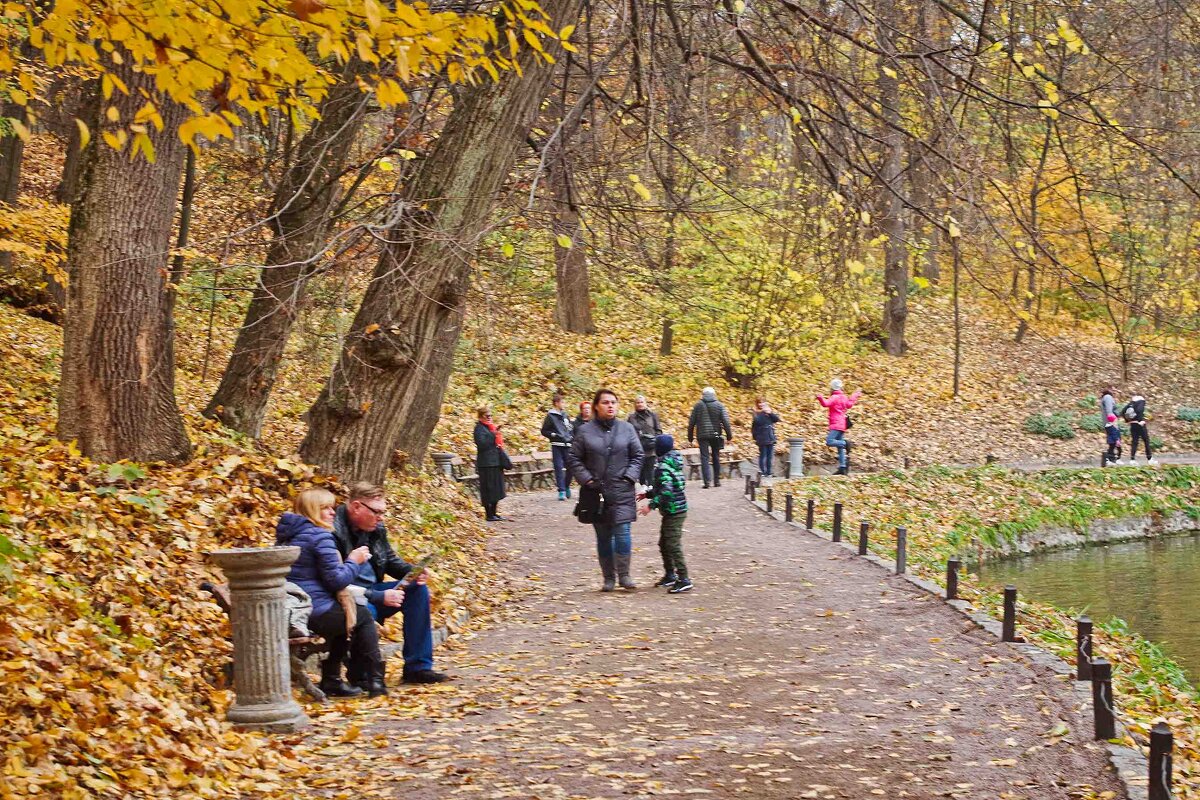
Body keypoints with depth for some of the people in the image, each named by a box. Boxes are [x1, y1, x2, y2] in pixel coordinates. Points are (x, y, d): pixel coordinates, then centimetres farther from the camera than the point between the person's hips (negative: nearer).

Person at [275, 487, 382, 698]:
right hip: (314, 613, -9)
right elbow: (336, 580, -15)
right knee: (363, 617, 12)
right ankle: (375, 681, 16)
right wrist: (353, 561, 1)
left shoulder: (286, 535, 15)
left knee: (343, 616, 31)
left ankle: (331, 681, 29)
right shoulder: (320, 537, -14)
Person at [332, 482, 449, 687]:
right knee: (367, 611, -38)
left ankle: (417, 667, -1)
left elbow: (391, 560, 20)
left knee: (417, 589, -2)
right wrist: (380, 597, -27)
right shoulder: (334, 533, -23)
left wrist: (413, 572, -3)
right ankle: (361, 674, -15)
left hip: (370, 594, 9)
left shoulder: (375, 529, 4)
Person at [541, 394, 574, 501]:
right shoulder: (550, 416, -1)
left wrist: (572, 437, 8)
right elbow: (544, 431, -1)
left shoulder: (565, 415, 14)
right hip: (557, 445, -5)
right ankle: (561, 491, -5)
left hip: (568, 445, 5)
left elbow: (571, 428, 24)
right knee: (559, 468, -6)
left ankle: (567, 487, 23)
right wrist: (553, 435, -14)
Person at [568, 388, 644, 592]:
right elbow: (573, 459, 5)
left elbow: (637, 456, 10)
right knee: (603, 537, 7)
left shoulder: (626, 429, 4)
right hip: (595, 492, 0)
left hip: (622, 491, 0)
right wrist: (586, 479, -6)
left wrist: (629, 477, -3)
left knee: (622, 533, -10)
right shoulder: (585, 430, 1)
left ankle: (624, 575, 0)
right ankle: (609, 578, 16)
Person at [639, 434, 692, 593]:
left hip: (674, 512, -10)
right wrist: (648, 494, 24)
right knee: (664, 544, 20)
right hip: (671, 512, 10)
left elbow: (666, 492, -27)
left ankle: (684, 580, -11)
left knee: (673, 545, -10)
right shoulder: (671, 464, 13)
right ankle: (670, 575, 30)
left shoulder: (663, 468, -18)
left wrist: (651, 505, -25)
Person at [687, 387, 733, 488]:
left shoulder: (698, 405, 2)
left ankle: (707, 481, -15)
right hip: (716, 435, 1)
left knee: (705, 457, -2)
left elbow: (691, 422, 3)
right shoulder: (719, 405, 0)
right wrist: (729, 435, 1)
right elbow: (725, 421, -5)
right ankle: (716, 480, 17)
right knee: (716, 457, 13)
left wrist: (690, 437, 11)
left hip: (702, 435, -1)